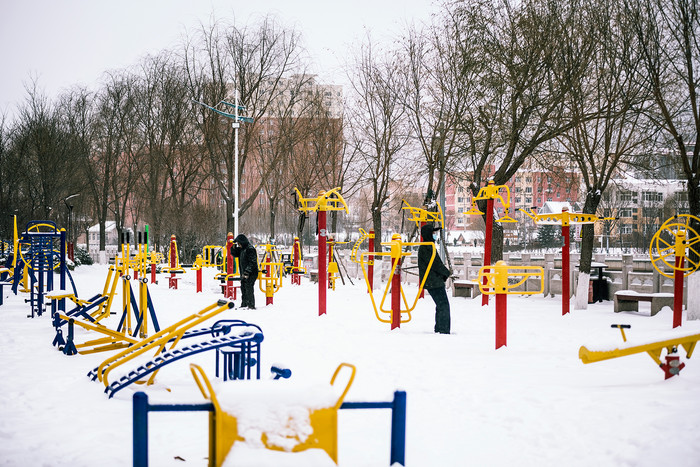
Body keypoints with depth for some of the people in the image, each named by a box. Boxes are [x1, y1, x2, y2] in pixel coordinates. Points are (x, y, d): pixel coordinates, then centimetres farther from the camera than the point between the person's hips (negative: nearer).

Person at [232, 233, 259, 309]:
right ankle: (244, 304, 22)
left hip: (251, 274, -9)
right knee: (243, 288, 13)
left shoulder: (250, 249, -15)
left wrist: (247, 272, -24)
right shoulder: (241, 249, 14)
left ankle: (251, 305, -8)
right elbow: (235, 254, 27)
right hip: (244, 273, 9)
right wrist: (234, 248, 7)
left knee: (249, 289, -11)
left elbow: (252, 262, -20)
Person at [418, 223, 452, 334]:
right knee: (443, 305, -11)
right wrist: (446, 272, -4)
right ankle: (443, 330, -12)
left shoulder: (429, 246, 19)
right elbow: (435, 264, -18)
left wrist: (443, 273, 7)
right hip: (433, 282, -10)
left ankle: (439, 329, 23)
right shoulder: (425, 248, -14)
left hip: (436, 281, 10)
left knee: (442, 305, 16)